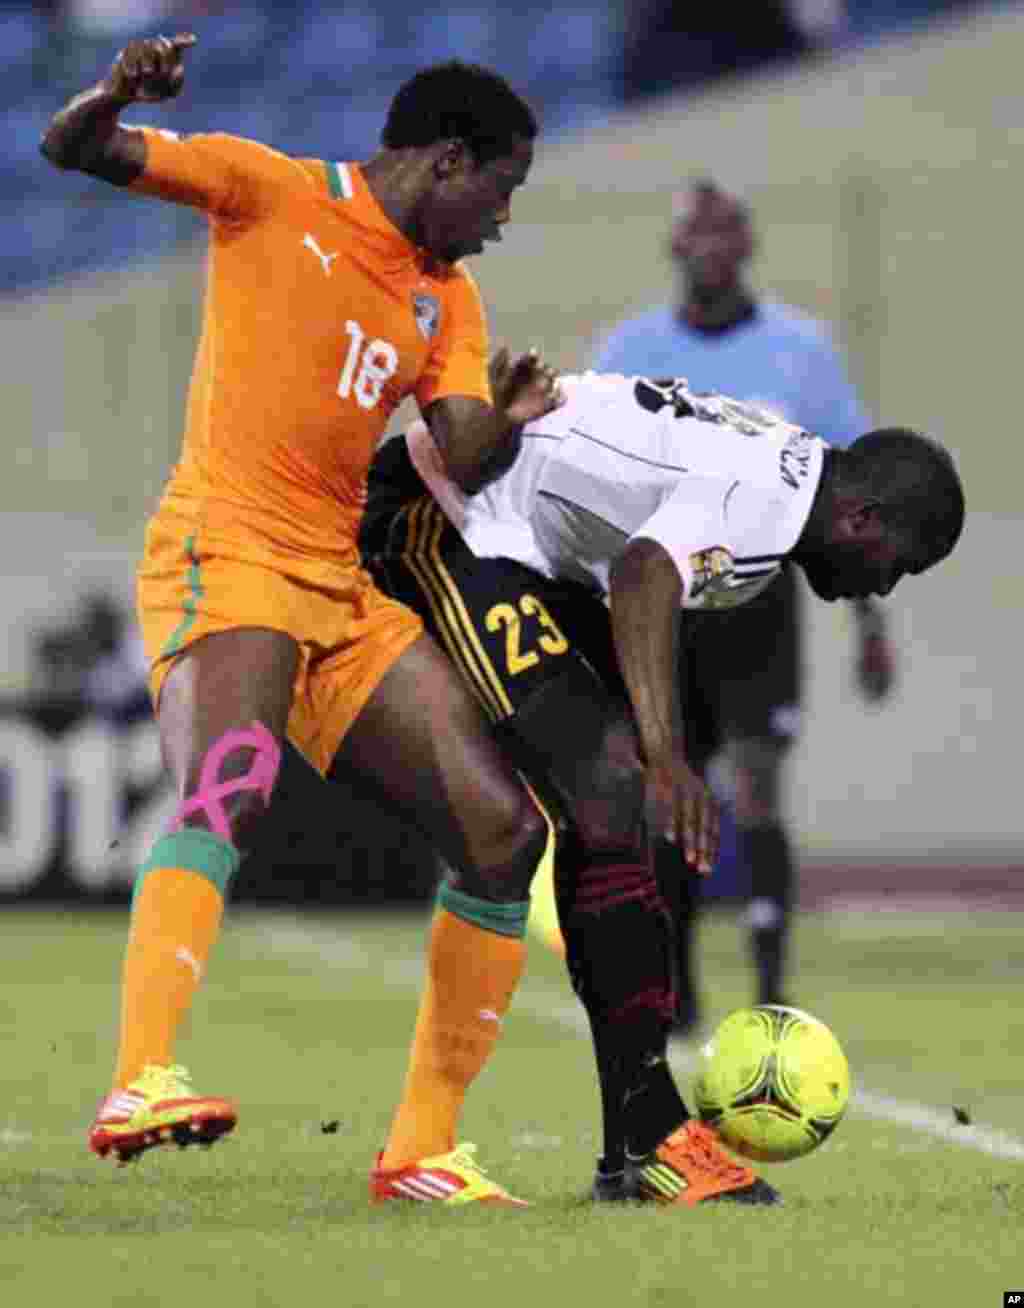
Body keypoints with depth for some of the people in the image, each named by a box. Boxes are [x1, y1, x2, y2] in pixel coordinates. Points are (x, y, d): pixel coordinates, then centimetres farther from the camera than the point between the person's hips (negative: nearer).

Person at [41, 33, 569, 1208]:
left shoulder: (447, 300, 19)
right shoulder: (273, 193, 2)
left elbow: (465, 464, 8)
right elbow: (73, 152, -3)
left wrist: (510, 427, -14)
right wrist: (113, 100, -26)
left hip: (343, 585, 7)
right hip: (222, 552, -7)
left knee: (504, 827, 0)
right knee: (230, 788, -33)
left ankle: (421, 1150, 6)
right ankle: (138, 1087, -46)